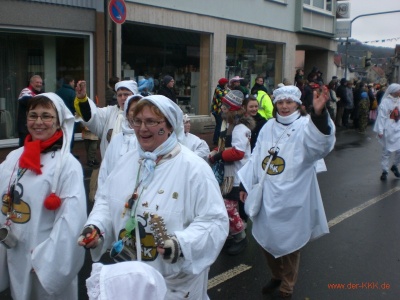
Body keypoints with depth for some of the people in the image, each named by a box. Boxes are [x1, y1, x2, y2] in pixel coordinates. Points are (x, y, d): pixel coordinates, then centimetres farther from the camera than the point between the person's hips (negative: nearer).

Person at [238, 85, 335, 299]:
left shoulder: (305, 126, -10)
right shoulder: (268, 127, 7)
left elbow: (320, 144, -34)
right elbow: (256, 158, 12)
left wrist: (318, 113, -50)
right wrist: (246, 185, 13)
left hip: (291, 199, -5)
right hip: (266, 196, 5)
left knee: (289, 243, 9)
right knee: (266, 239, 18)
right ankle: (276, 276, 44)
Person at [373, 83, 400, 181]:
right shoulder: (385, 102, -11)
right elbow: (381, 117, -13)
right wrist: (380, 131, -16)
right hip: (388, 131, -5)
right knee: (386, 152, 5)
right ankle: (384, 171, 17)